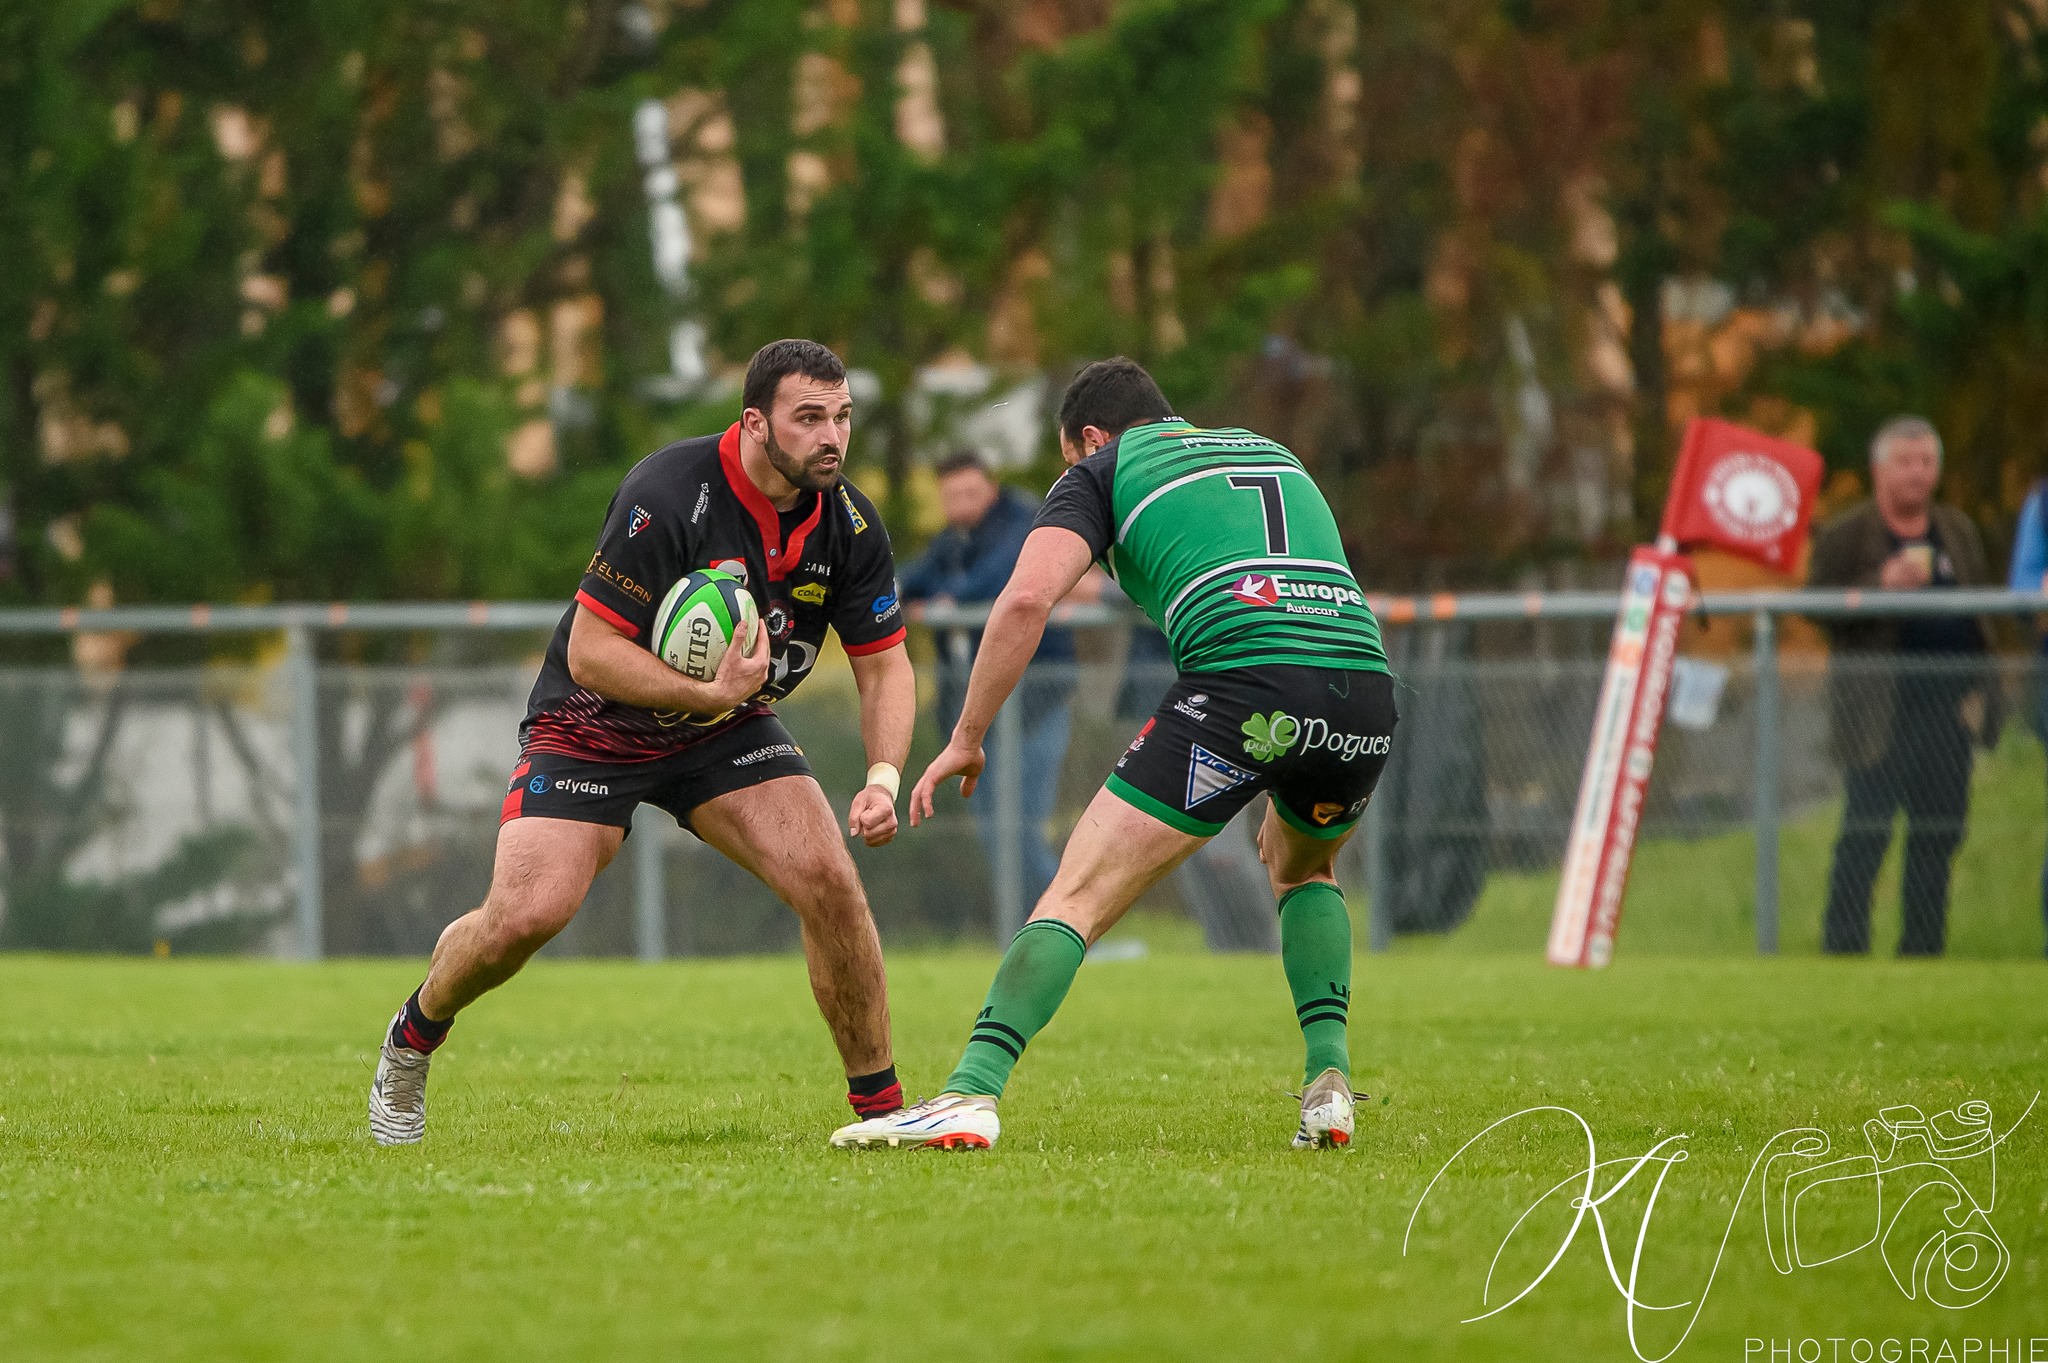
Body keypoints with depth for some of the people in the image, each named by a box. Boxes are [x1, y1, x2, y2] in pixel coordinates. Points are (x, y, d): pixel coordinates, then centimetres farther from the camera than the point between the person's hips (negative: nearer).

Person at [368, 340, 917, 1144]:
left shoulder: (849, 525, -12)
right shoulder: (668, 496, -29)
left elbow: (885, 667, -2)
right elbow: (590, 652, -27)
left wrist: (883, 778, -18)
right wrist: (711, 693, -35)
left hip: (729, 731, 4)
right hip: (594, 724, -4)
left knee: (830, 883, -17)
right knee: (525, 915, -19)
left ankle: (880, 1105, -2)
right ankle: (412, 1041, 13)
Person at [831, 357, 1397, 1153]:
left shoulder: (1103, 469, 17)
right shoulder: (1271, 453, 34)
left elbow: (1027, 597, 1)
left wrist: (966, 740, 7)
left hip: (1238, 686, -5)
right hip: (1366, 687, 5)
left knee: (1077, 897, -2)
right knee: (1303, 868, 34)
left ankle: (972, 1093, -17)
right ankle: (1328, 1081, 17)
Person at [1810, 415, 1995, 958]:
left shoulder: (1959, 532, 18)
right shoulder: (1843, 536, 2)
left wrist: (1978, 688, 10)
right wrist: (1881, 584, -22)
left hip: (1947, 708, 5)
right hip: (1877, 706, -5)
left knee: (1939, 831, 6)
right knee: (1866, 831, -8)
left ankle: (1923, 948, 13)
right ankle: (1844, 944, -5)